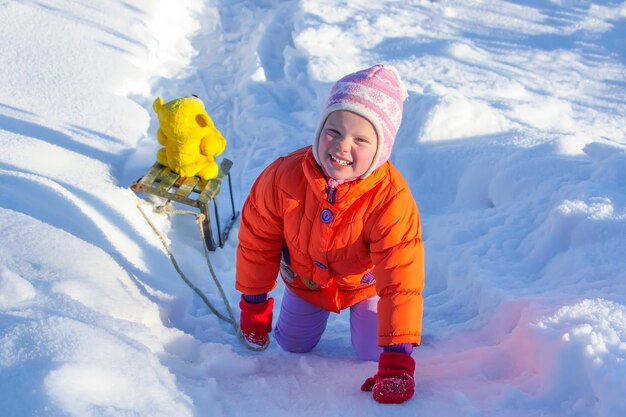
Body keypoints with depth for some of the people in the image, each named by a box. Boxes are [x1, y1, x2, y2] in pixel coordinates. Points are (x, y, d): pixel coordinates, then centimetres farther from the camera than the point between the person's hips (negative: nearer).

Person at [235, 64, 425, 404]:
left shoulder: (392, 199, -42)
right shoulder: (284, 176, -35)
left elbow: (401, 282, -40)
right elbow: (257, 240, -16)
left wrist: (396, 357, -44)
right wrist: (254, 302, -5)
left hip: (366, 282, -2)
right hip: (307, 277, 2)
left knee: (371, 354, 5)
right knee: (293, 346, 19)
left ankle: (357, 311, 34)